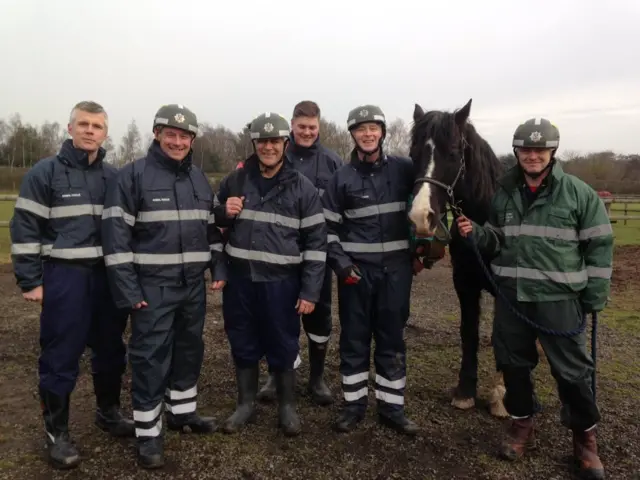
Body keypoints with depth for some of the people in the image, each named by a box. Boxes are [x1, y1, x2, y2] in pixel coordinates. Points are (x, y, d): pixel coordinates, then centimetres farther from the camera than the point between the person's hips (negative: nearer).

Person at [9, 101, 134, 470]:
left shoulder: (115, 177, 9)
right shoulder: (45, 173, -3)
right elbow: (25, 229, -5)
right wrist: (30, 281, -9)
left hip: (109, 275, 4)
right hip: (64, 276, -4)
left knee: (111, 349, 14)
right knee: (61, 356, 2)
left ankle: (109, 412, 33)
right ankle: (57, 431, 18)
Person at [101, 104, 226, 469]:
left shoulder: (200, 179, 10)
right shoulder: (132, 175, -8)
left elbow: (212, 227, 16)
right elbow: (116, 235, -11)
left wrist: (219, 268, 6)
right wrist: (127, 289, -15)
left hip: (193, 284, 6)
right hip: (153, 285, -6)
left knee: (190, 350, 16)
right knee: (151, 357, 1)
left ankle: (183, 412, 35)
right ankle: (149, 432, 17)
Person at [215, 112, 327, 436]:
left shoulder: (302, 187, -4)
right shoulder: (235, 180, 5)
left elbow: (316, 241, -5)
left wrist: (310, 291, -9)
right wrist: (224, 212, -7)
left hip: (281, 282, -2)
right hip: (239, 279, 3)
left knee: (283, 348, 9)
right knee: (243, 346, 14)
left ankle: (287, 406, 29)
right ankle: (245, 403, 34)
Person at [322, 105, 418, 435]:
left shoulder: (405, 170, 2)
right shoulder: (342, 178, 0)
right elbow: (328, 227, 1)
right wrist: (340, 264, -10)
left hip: (396, 268, 1)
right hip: (356, 269, 0)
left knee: (392, 338, 9)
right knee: (354, 339, 8)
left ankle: (392, 407, 23)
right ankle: (353, 404, 24)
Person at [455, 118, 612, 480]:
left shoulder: (579, 192, -5)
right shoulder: (505, 193, 5)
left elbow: (600, 246, -2)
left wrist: (595, 297, -4)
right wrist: (475, 233, -7)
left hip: (558, 297, -3)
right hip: (511, 294, 4)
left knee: (571, 369, 5)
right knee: (513, 363, 13)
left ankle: (585, 437, 26)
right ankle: (522, 423, 33)